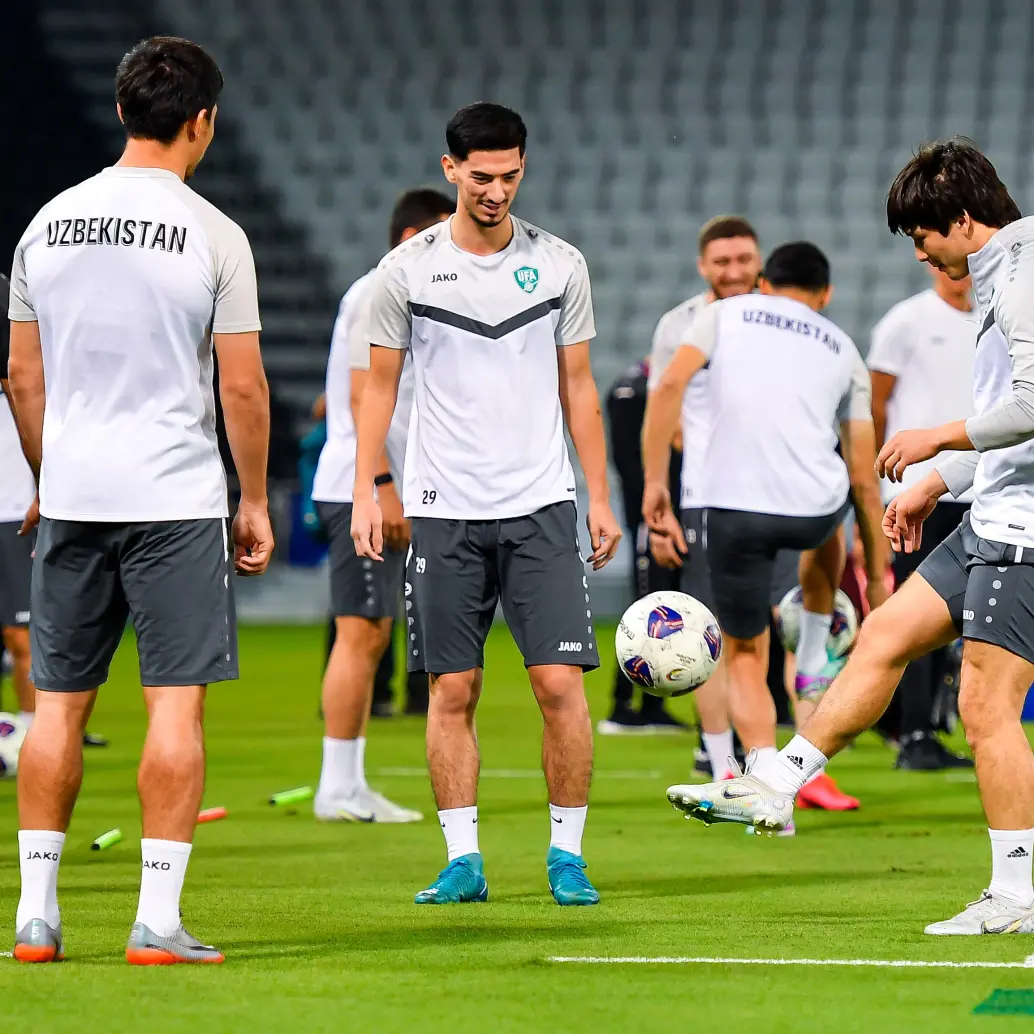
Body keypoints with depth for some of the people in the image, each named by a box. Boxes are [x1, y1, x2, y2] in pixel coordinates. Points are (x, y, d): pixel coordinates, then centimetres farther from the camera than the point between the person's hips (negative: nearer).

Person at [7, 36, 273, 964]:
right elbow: (242, 387, -7)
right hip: (176, 500, -4)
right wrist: (256, 503, 3)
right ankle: (158, 918, -6)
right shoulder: (213, 235, -8)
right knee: (176, 702, -2)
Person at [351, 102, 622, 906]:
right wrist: (365, 493, 1)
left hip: (543, 506, 0)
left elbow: (577, 386, 11)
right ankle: (464, 860, 7)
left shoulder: (560, 265, 5)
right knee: (453, 691, 1)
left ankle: (567, 855, 4)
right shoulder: (408, 269, 2)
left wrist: (601, 499, 7)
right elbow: (380, 384, 8)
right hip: (444, 509, 0)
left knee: (561, 682, -6)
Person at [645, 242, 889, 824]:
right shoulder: (843, 350, 20)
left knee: (745, 657, 14)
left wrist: (655, 484, -2)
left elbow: (670, 386, -3)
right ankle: (814, 668, 39)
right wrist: (878, 576, 26)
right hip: (815, 508, 2)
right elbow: (864, 480, 20)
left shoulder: (726, 314, 16)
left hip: (733, 508, -2)